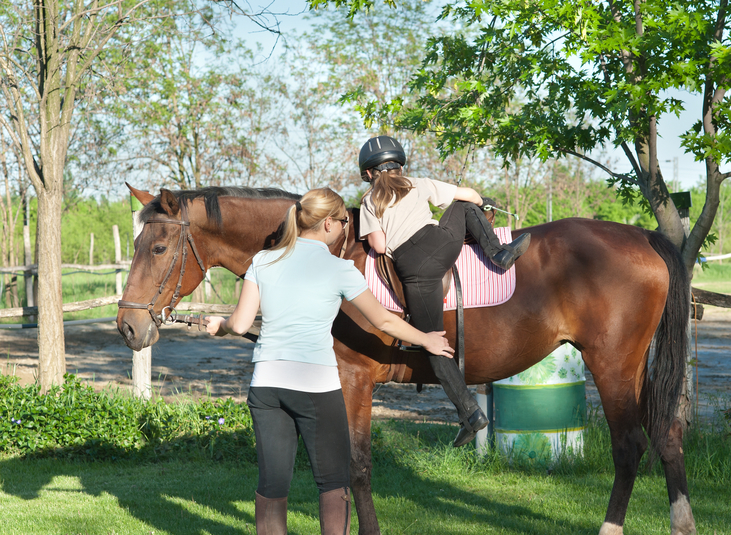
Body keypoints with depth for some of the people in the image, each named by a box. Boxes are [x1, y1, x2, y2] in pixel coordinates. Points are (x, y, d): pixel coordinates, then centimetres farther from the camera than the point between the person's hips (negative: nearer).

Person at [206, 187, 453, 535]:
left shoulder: (263, 261, 6)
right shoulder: (340, 270, -2)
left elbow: (240, 324, 3)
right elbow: (383, 321, 8)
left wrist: (220, 326, 26)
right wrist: (426, 340, 23)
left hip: (266, 380, 4)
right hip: (316, 383, -4)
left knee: (271, 485, 8)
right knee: (334, 482, 9)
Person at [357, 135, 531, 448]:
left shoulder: (369, 203, 15)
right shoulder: (420, 186, 21)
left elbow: (379, 246, 2)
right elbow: (469, 194, 26)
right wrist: (481, 202, 49)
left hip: (413, 268, -2)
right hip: (443, 243, 2)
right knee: (464, 208, 33)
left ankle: (470, 412, -9)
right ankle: (497, 253, 9)